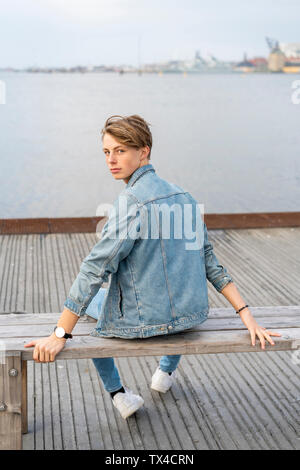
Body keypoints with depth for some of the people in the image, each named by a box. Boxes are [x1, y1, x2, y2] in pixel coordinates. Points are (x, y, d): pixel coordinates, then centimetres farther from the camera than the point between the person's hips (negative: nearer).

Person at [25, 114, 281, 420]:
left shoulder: (132, 200, -20)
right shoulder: (182, 195, 3)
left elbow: (95, 269, -22)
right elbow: (208, 261, 4)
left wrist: (60, 335, -20)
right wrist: (246, 314, 8)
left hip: (142, 321, -6)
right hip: (192, 315, 6)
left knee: (91, 299, 26)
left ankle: (117, 393, 27)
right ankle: (166, 371, 53)